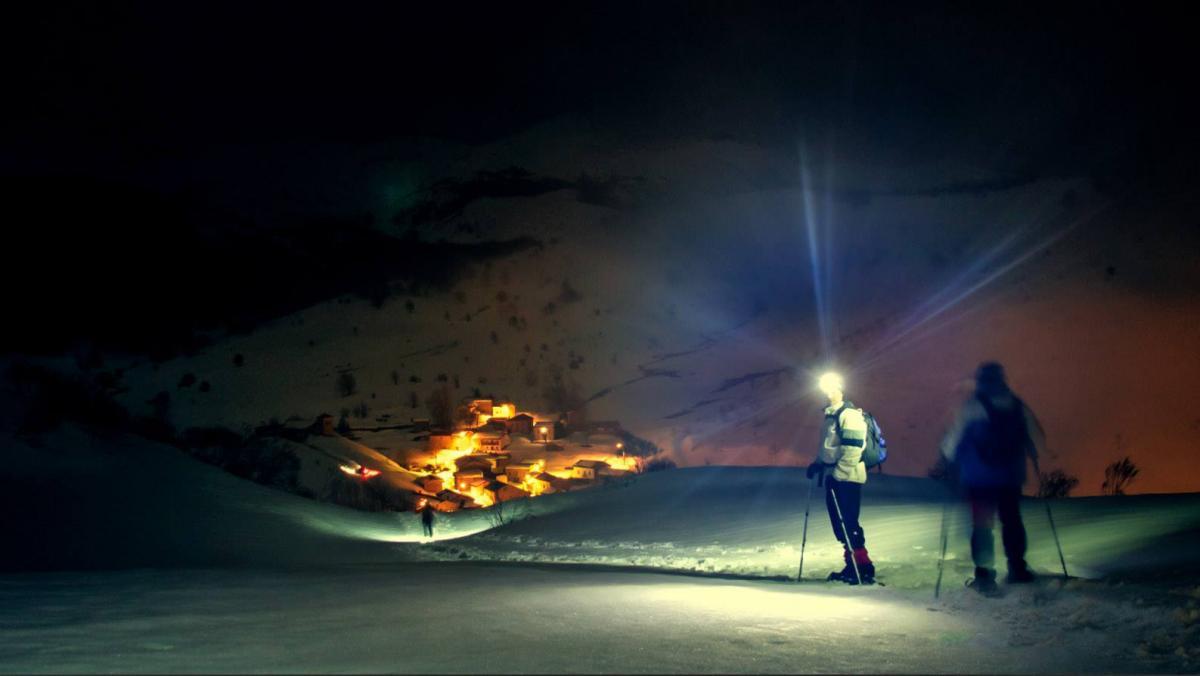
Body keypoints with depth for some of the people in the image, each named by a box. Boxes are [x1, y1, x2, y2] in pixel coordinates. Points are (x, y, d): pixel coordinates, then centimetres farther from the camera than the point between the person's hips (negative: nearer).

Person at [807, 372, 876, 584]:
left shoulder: (850, 415, -13)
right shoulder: (831, 415, 18)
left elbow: (852, 449, -20)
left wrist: (836, 472, -22)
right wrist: (818, 464, 14)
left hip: (847, 479, -9)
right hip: (834, 478, 9)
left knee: (847, 524, -11)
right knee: (840, 525, 10)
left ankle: (864, 569, -6)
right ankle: (852, 566, 17)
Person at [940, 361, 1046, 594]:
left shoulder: (972, 407, -10)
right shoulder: (1018, 407, 3)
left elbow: (953, 440, -10)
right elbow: (1037, 439, 9)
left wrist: (948, 456, 8)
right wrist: (1032, 456, 27)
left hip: (979, 477, -4)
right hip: (1011, 476, 4)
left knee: (981, 524, 1)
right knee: (1012, 520, 17)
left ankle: (985, 575, -4)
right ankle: (1017, 568, 22)